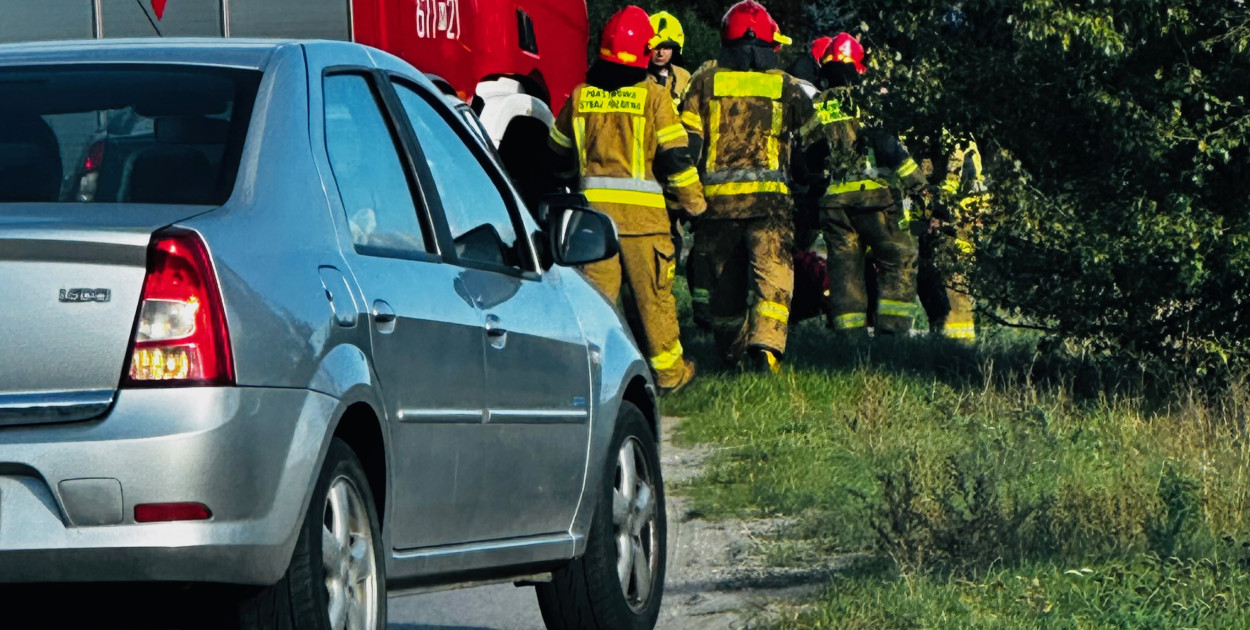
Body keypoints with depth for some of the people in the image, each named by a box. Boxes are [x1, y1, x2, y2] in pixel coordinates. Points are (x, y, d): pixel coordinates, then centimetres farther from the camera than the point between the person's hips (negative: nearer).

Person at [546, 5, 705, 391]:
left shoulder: (580, 96, 7)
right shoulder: (653, 97, -5)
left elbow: (558, 153, 19)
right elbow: (675, 156, -6)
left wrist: (576, 184, 39)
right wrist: (694, 201, 7)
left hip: (594, 204, 3)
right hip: (642, 211, -3)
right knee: (653, 293, 7)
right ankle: (668, 371, 17)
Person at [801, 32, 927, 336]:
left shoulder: (814, 109, 10)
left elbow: (808, 159, 12)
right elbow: (889, 145, -10)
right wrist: (914, 180, -5)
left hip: (833, 199, 4)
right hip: (873, 194, -4)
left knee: (845, 267, 9)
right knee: (899, 262, 3)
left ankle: (850, 333, 5)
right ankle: (893, 328, -7)